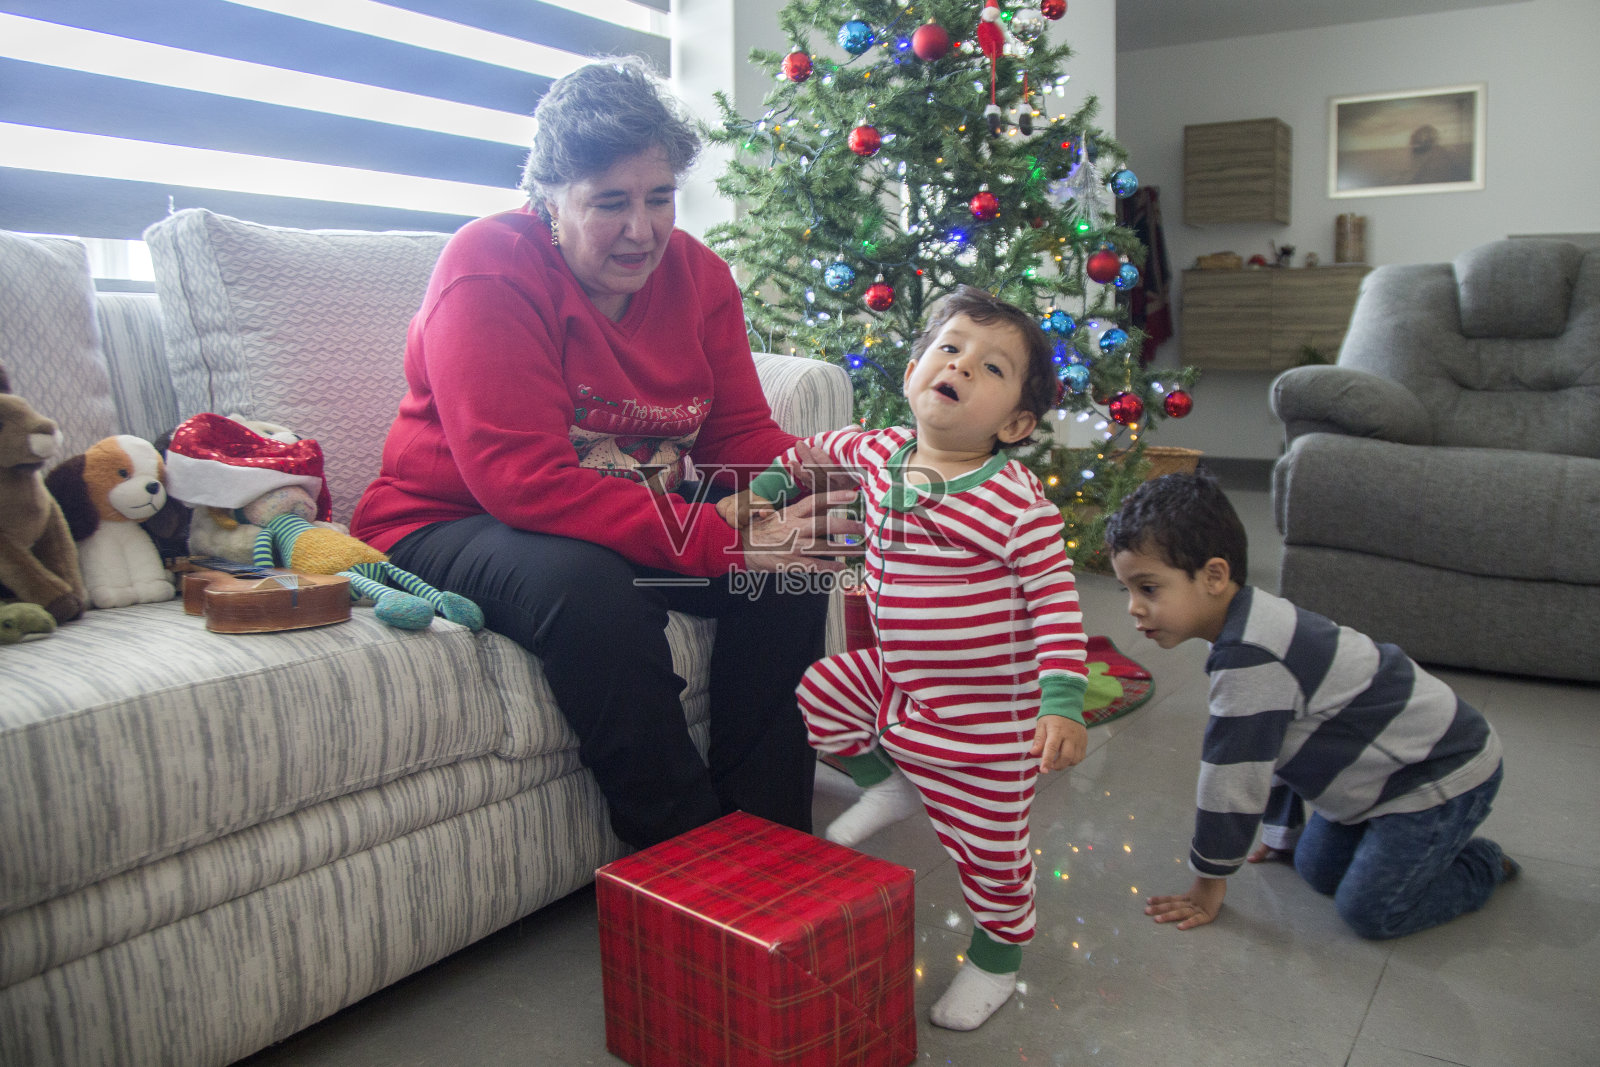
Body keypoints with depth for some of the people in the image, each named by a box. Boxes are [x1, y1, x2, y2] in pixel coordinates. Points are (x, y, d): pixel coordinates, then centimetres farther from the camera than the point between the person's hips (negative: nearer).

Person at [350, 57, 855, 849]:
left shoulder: (697, 274, 2)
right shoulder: (488, 271, -19)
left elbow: (741, 435, 0)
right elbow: (524, 480, -29)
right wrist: (726, 539, -36)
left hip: (639, 513, 6)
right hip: (449, 526, -5)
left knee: (793, 553, -16)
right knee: (591, 584, -37)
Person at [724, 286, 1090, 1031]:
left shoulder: (1016, 502, -21)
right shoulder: (881, 452, -3)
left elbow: (1056, 599, -18)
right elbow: (822, 450, 19)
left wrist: (1062, 702, -23)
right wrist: (769, 484, 11)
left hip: (982, 718, -5)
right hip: (896, 681, 6)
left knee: (987, 848, 8)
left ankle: (997, 956, 37)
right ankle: (893, 785, 27)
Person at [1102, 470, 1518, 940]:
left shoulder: (1249, 657, -35)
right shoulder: (1250, 627, -2)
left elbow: (1233, 780, -27)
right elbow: (1267, 747, 12)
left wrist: (1208, 885, -14)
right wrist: (1283, 835, 23)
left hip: (1444, 772, -10)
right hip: (1398, 760, 10)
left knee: (1370, 910, -10)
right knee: (1318, 869, 13)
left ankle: (1484, 866, 12)